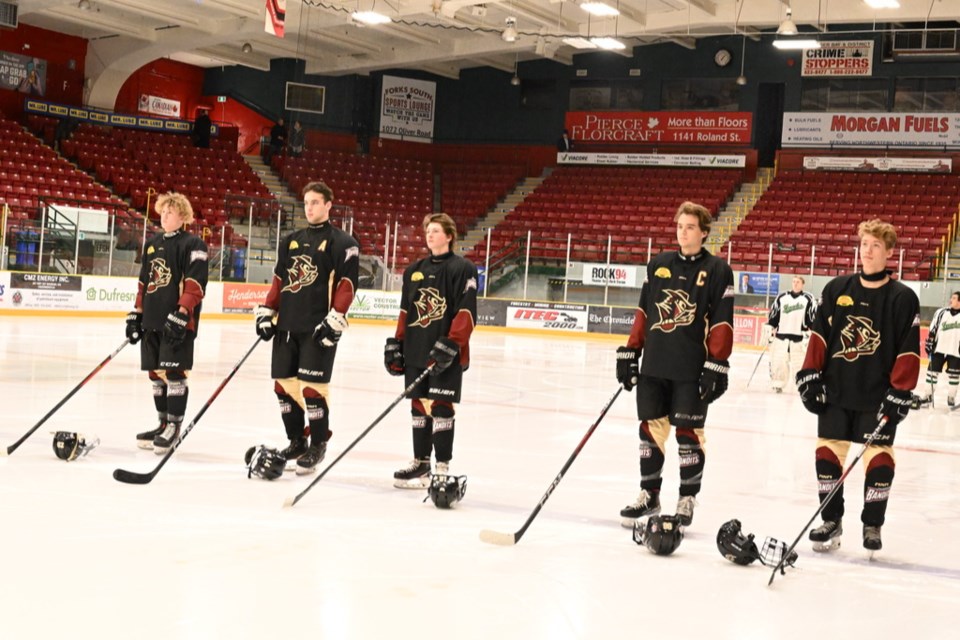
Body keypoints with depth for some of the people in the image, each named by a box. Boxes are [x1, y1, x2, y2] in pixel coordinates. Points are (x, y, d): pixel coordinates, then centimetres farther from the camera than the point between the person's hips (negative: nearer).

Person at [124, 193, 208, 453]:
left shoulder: (192, 245, -5)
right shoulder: (152, 245, 18)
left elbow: (195, 283, -13)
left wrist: (182, 313, -21)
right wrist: (137, 313, 16)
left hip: (178, 322, -7)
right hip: (152, 321, 7)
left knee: (174, 373, -6)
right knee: (156, 374, 9)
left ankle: (174, 426, 0)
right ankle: (163, 424, 18)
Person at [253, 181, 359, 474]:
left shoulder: (342, 243, -2)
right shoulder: (290, 241, 17)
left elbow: (347, 285, -9)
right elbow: (278, 281, 19)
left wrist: (334, 320, -17)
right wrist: (266, 313, 10)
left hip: (318, 328, -6)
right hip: (286, 324, 6)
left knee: (312, 387, -8)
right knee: (284, 384, 7)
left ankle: (318, 445, 6)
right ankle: (296, 442, 21)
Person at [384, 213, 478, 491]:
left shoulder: (462, 269, -5)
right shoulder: (414, 270, 14)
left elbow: (467, 313, -12)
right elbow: (405, 311, 18)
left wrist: (451, 344, -20)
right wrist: (396, 343, 12)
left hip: (447, 354, -6)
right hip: (416, 351, 6)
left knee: (441, 407, -5)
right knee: (419, 406, 10)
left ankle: (443, 468, 1)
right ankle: (420, 464, 19)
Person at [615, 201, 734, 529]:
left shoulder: (717, 270, -3)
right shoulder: (658, 265, 10)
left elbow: (722, 322, -6)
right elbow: (643, 312, 14)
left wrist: (717, 366, -12)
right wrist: (630, 352, 10)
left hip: (692, 369, -4)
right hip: (654, 365, 4)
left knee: (688, 434, 1)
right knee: (650, 428, 9)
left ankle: (687, 501, 12)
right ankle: (649, 495, 21)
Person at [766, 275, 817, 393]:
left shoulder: (808, 299, -1)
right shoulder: (782, 297, 7)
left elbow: (814, 316, -1)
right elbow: (773, 314, 13)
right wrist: (770, 328, 9)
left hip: (799, 336, -2)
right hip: (781, 334, 2)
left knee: (800, 362, -5)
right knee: (778, 361, 0)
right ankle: (778, 384, 10)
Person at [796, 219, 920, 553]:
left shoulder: (903, 298, -4)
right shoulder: (836, 288, 5)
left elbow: (909, 351, -6)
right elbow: (819, 335, 6)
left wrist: (899, 393, -12)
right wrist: (810, 375, -1)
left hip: (878, 397, -3)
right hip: (834, 391, 3)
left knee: (879, 457, 0)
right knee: (828, 451, 4)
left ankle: (872, 525, 14)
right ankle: (831, 521, 17)